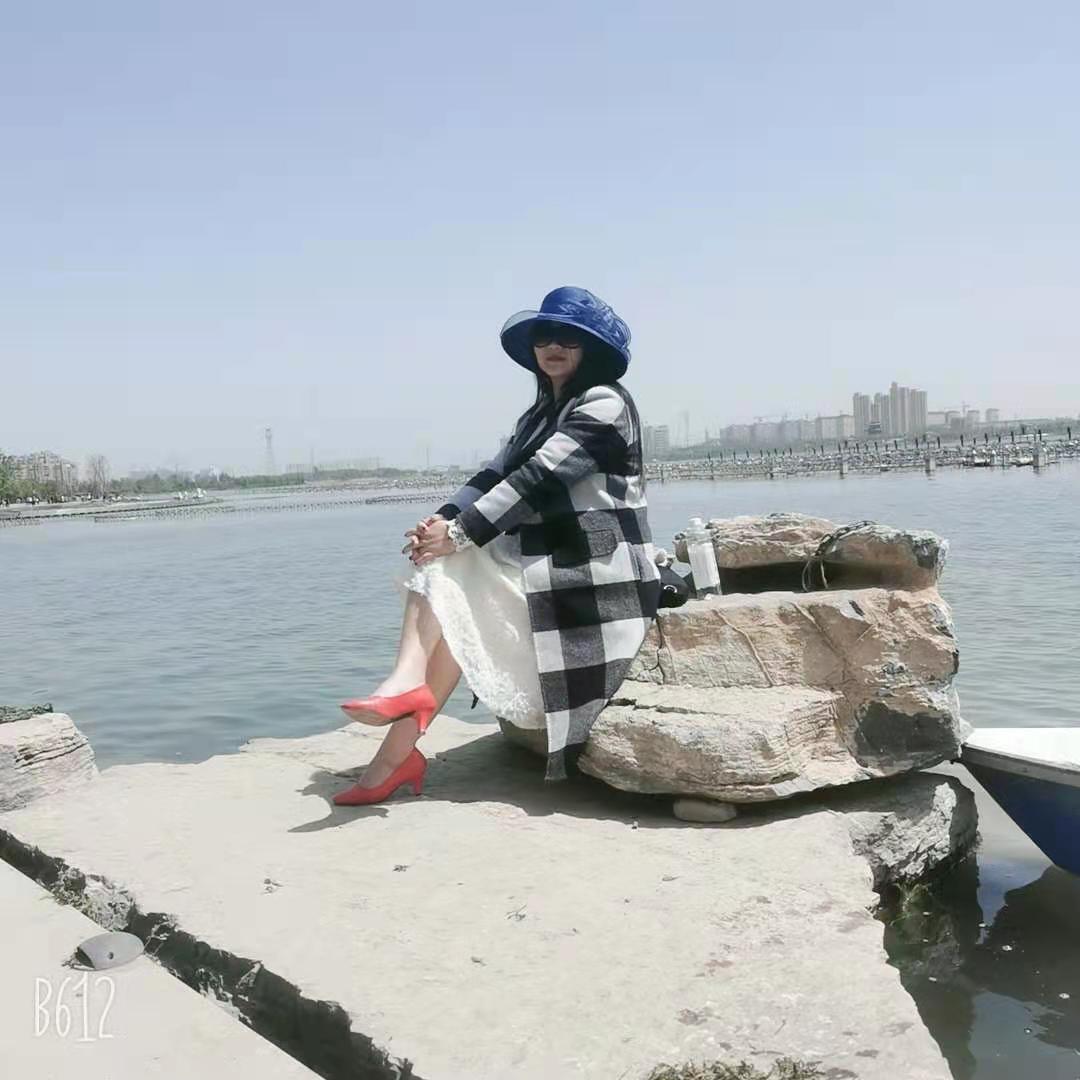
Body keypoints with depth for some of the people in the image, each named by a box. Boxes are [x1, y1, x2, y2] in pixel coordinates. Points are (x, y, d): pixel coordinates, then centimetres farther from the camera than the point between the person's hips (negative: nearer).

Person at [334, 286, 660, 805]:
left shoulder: (604, 403, -8)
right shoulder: (539, 413, 20)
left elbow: (538, 478, -20)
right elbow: (495, 473, 5)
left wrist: (461, 532, -22)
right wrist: (445, 518, -13)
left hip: (592, 576, -8)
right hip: (545, 563, 8)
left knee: (456, 591, -16)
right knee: (436, 567, -10)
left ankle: (398, 753, -14)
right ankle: (406, 683, -29)